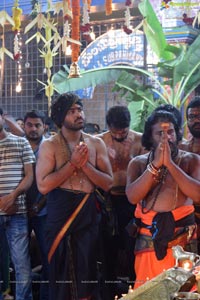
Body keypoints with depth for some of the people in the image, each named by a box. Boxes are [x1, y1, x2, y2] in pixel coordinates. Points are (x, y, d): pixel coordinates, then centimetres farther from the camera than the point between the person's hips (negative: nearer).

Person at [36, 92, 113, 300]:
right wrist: (73, 163, -15)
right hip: (59, 212, -3)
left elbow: (108, 183, 0)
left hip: (88, 212, 3)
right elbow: (43, 185, -16)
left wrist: (85, 164, -13)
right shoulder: (49, 146, -4)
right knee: (61, 269, 7)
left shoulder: (96, 144, 6)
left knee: (86, 269, 8)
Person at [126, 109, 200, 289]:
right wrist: (155, 164, -14)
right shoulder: (138, 163, 7)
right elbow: (132, 197, -9)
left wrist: (170, 163, -15)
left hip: (183, 237, -1)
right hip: (149, 237, 1)